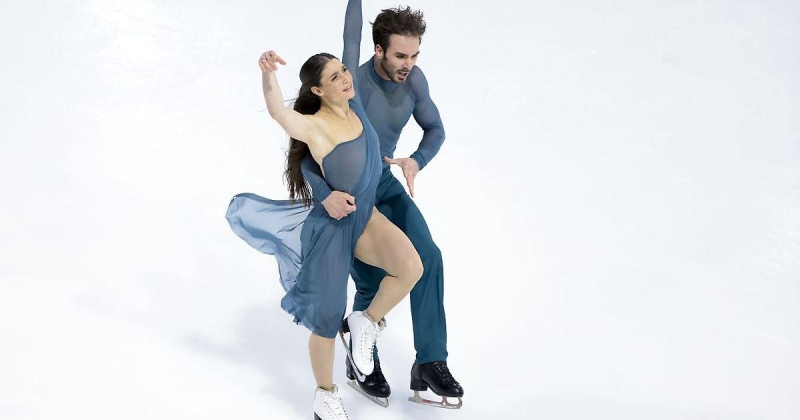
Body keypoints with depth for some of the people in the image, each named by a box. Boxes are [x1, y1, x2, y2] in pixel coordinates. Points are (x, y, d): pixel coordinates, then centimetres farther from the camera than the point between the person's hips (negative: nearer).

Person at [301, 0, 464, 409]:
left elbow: (435, 130, 3)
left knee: (428, 257, -12)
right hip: (347, 194, -5)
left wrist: (416, 160, -19)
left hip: (386, 184, 5)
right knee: (372, 283, -5)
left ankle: (430, 364, -8)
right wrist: (324, 194, -45)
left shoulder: (414, 79, -11)